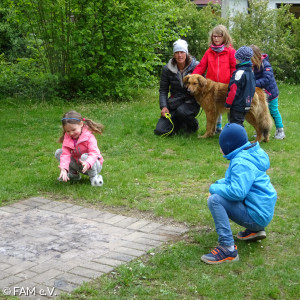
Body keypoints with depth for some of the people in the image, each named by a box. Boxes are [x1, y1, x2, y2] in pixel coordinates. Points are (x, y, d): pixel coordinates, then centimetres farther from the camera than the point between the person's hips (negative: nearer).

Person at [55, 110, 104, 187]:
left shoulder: (89, 137, -23)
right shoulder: (67, 137, -10)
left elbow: (94, 153, -34)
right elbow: (65, 154, -19)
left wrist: (87, 163, -55)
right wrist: (63, 168, -38)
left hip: (91, 165, -5)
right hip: (78, 164, 5)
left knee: (85, 156, -39)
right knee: (58, 152, -9)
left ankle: (94, 177, -13)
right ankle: (73, 173, 4)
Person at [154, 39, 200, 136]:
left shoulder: (195, 66, -7)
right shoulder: (167, 69, -1)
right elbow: (163, 90, 4)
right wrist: (163, 106, -10)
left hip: (191, 102, -3)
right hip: (174, 102, 3)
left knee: (181, 111, -39)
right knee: (159, 130, -12)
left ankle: (193, 124, -3)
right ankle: (181, 124, 19)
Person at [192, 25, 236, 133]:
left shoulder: (230, 51, -2)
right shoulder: (209, 52, 6)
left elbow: (234, 68, -3)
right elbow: (201, 67, 3)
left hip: (226, 86, -3)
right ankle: (217, 127, 26)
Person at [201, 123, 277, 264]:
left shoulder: (241, 163, -20)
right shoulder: (248, 155, 10)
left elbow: (237, 192, -30)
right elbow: (238, 179, 24)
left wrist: (214, 188, -14)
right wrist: (218, 184, 6)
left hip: (257, 215, -10)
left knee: (214, 200, -22)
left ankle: (228, 249, -23)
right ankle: (255, 230, 20)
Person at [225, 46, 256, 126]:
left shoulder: (240, 72, -18)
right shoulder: (251, 71, 10)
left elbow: (234, 90, -19)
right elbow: (251, 89, 19)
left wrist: (228, 103, -12)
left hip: (238, 105, -9)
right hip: (247, 104, 9)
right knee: (239, 123, 17)